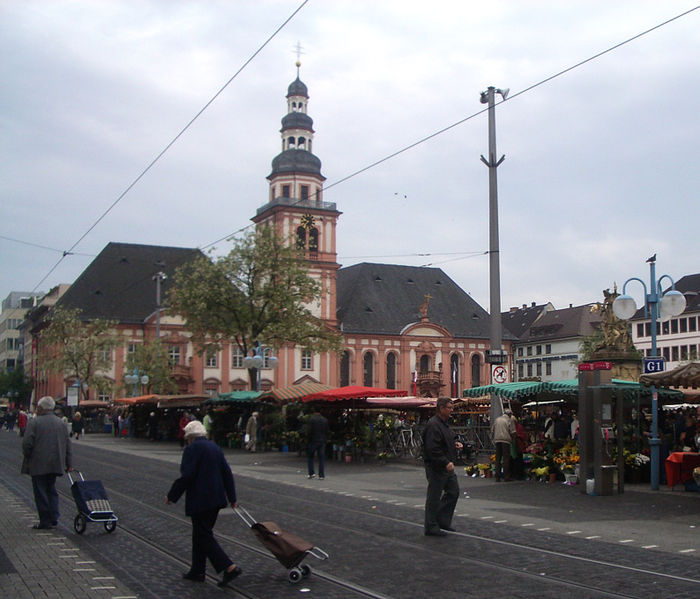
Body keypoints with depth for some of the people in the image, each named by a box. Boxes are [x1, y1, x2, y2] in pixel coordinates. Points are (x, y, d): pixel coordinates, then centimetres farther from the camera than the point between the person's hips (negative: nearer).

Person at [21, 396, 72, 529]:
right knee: (51, 490, 16)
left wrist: (27, 458, 2)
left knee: (40, 493, 0)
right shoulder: (61, 423, 10)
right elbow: (67, 444, 11)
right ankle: (53, 518, 12)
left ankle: (45, 521, 1)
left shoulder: (34, 422, -9)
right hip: (55, 464, 6)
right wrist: (69, 464, 13)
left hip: (38, 465, -6)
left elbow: (27, 443, -14)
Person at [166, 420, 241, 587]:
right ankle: (197, 571, 25)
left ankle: (229, 568, -13)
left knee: (204, 536, -4)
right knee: (201, 534, 18)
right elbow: (227, 473, 13)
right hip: (216, 498, 9)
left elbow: (186, 476, -18)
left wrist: (172, 496, -8)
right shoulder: (214, 447, 13)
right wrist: (232, 498, 18)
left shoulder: (192, 449, -11)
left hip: (199, 501, -9)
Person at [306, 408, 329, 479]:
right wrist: (325, 439, 13)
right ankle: (321, 475, 2)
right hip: (322, 442, 3)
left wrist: (309, 439, -1)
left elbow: (310, 431, -11)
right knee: (321, 458, 4)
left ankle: (311, 473, 2)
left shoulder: (311, 419, -7)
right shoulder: (325, 420, 5)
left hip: (313, 441, -3)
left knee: (310, 457, 11)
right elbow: (327, 431, 6)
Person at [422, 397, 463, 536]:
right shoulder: (433, 425, -19)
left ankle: (443, 521, 23)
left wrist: (455, 444, 9)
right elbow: (433, 449, -26)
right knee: (434, 497, -1)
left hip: (447, 467, 10)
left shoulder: (444, 423, 14)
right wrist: (446, 462, -26)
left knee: (453, 491, 13)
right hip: (436, 467, -10)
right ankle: (431, 527, 8)